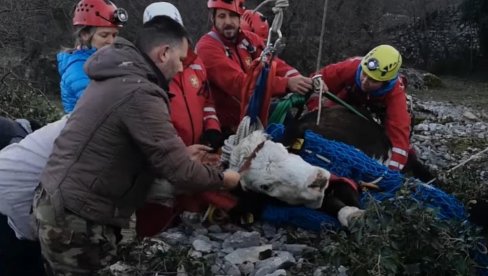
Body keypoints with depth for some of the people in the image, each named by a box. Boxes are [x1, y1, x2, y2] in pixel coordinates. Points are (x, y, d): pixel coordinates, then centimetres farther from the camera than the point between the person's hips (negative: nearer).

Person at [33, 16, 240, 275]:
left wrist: (181, 152, 17)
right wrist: (223, 178, -4)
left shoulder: (116, 75, 8)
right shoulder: (139, 93, -23)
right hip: (76, 218, -10)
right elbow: (180, 173, -21)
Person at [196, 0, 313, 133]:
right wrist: (287, 84, -34)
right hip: (230, 126, -6)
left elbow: (274, 64, -7)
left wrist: (298, 79, -28)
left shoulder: (250, 39, 7)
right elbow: (238, 83, -26)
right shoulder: (207, 47, -14)